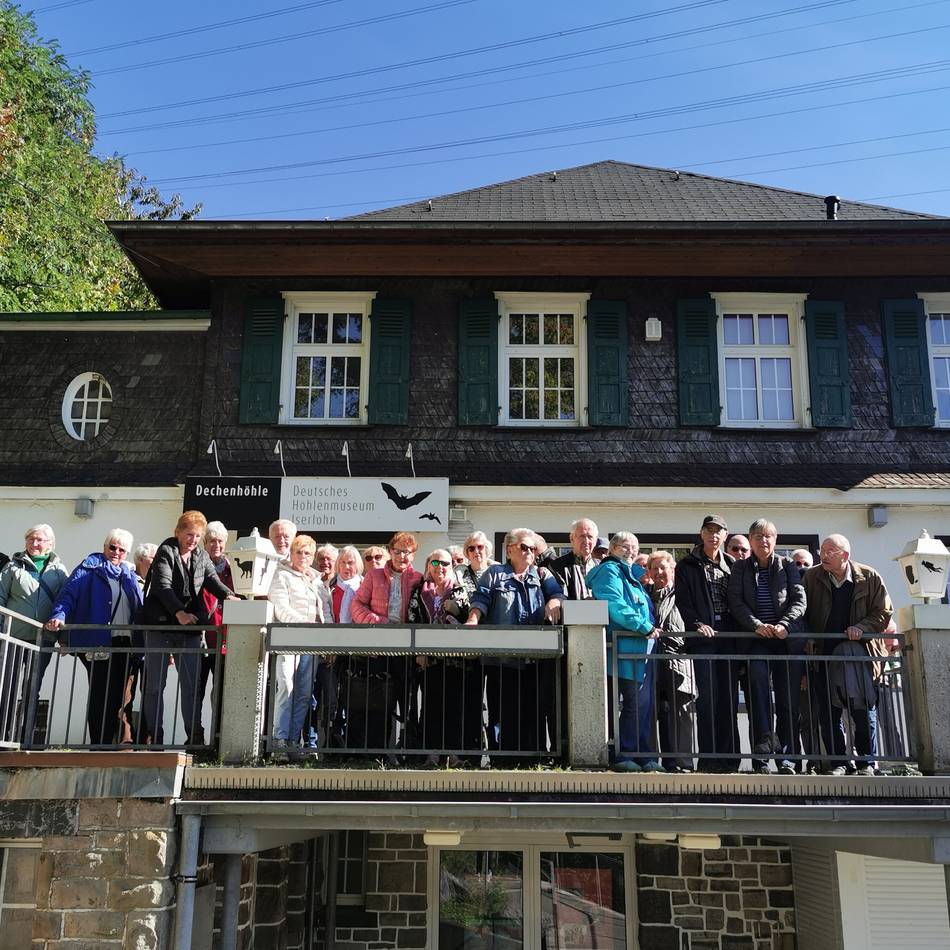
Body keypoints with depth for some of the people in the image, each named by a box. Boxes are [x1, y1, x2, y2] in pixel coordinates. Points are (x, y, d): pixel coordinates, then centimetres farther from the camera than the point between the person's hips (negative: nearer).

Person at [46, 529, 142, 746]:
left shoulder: (129, 574, 20)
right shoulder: (89, 569, 4)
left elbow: (139, 607, 20)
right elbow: (68, 594, -5)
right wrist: (59, 616, -22)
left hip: (123, 643, 5)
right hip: (96, 642, -5)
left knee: (116, 695, 4)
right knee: (100, 693, -5)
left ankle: (107, 744, 11)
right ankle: (97, 745, 1)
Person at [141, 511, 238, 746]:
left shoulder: (202, 556, 11)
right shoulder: (166, 551, -5)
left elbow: (213, 580, 0)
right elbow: (163, 585, -17)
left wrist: (228, 596, -22)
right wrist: (179, 612, -31)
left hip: (190, 626, 4)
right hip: (161, 624, -4)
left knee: (192, 684, 0)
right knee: (155, 684, 3)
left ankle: (195, 735, 3)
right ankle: (153, 736, 9)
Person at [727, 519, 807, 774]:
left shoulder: (787, 566, 13)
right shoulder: (740, 568, 12)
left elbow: (799, 600, 3)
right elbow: (736, 602, 1)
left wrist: (784, 625, -14)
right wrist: (757, 625, -14)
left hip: (788, 637, 1)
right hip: (756, 638, -1)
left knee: (788, 696, -3)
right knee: (758, 674, -28)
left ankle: (786, 757, 0)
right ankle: (763, 744, -28)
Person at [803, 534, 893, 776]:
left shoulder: (869, 577, -2)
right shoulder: (812, 577, 1)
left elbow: (884, 612, 2)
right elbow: (802, 613, 4)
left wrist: (862, 628, -13)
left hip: (860, 651, -1)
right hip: (824, 654, 1)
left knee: (864, 711, 3)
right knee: (828, 712, 1)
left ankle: (866, 762, 15)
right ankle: (836, 761, 12)